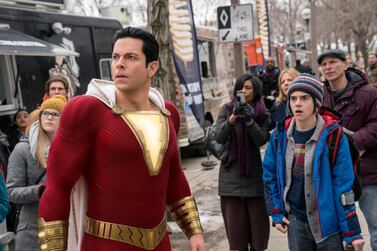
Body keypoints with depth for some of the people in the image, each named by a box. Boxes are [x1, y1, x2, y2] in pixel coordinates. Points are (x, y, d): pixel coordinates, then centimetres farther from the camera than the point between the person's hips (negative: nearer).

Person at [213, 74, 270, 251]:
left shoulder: (262, 114, 4)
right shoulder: (227, 109, 3)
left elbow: (261, 140, -9)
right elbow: (218, 137, -8)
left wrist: (250, 121, -24)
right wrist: (232, 118, -23)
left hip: (254, 176, 0)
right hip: (231, 176, 0)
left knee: (257, 222, 4)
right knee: (235, 225, 1)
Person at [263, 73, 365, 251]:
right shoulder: (280, 135, -3)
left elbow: (343, 186, -12)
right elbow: (270, 174, 9)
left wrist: (351, 233, -10)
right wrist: (277, 213, 6)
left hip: (328, 222, -3)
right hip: (295, 223, 3)